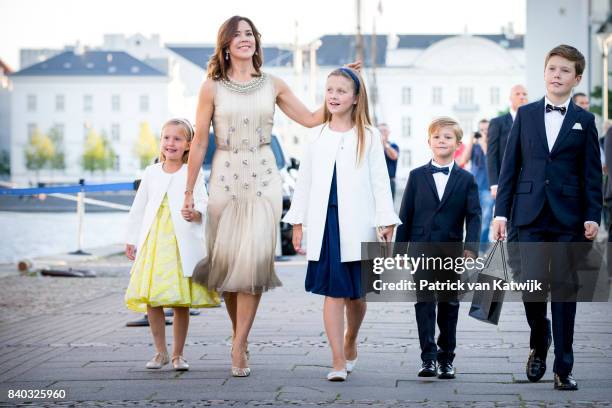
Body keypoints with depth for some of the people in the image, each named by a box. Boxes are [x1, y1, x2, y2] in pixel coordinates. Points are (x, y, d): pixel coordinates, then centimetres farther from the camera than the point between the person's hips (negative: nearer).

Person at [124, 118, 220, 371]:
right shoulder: (151, 173, 11)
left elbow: (202, 203, -8)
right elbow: (138, 209, 16)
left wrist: (195, 213, -30)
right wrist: (131, 239, 16)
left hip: (182, 246, -3)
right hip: (152, 244, 3)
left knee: (181, 302, 0)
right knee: (151, 300, 1)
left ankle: (178, 354, 12)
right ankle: (160, 352, 15)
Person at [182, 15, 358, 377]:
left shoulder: (273, 85, 7)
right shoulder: (212, 87, 2)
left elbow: (311, 119, 11)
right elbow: (200, 142, 3)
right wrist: (189, 191, 3)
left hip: (263, 178, 0)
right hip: (225, 177, 0)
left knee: (255, 260, -10)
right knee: (227, 260, 3)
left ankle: (239, 347, -7)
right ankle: (239, 337, 20)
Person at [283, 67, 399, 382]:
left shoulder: (369, 137, 3)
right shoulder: (317, 135, 9)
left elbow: (380, 182, 0)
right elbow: (305, 181, 12)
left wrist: (387, 223, -7)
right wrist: (297, 223, 9)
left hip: (357, 226, -1)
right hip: (324, 224, 1)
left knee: (355, 293, 8)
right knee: (333, 291, -4)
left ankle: (349, 343, 34)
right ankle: (338, 361, -5)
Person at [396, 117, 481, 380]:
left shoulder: (466, 179, 4)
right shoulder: (417, 176, 6)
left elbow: (473, 216, -1)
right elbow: (405, 215, 7)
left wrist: (471, 247, -15)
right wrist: (400, 250, 3)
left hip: (452, 252, 1)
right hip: (421, 249, 0)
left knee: (449, 304, 7)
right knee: (425, 302, -6)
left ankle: (446, 358, 16)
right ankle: (428, 358, -7)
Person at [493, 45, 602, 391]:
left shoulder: (584, 121, 5)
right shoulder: (526, 115, 8)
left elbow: (592, 174, 3)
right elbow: (510, 166, 7)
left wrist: (592, 216, -6)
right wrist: (501, 212, 2)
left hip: (568, 218, -1)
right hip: (531, 215, 1)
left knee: (564, 288, 1)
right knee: (532, 283, -6)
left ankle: (563, 368, 7)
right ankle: (539, 345, 21)